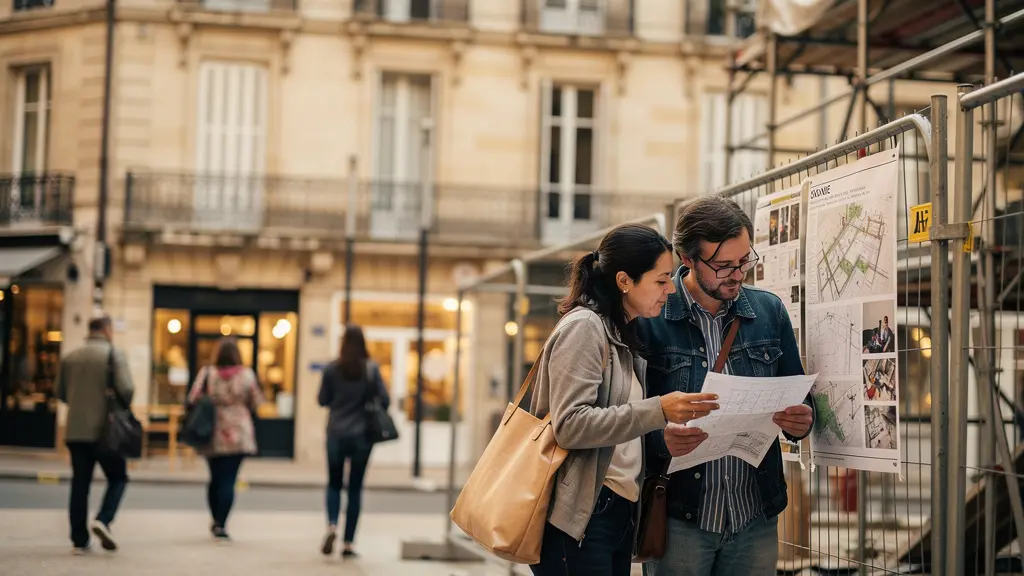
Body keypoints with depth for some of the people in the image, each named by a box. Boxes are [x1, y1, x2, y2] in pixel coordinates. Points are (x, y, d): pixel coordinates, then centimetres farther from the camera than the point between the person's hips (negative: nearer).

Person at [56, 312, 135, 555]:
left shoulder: (70, 357, 8)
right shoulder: (114, 353, -7)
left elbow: (61, 393, 13)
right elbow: (125, 389, -16)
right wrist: (124, 404, 4)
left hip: (75, 431, 4)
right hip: (104, 429, -4)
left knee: (80, 484, 9)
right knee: (117, 478, 11)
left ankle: (79, 540, 8)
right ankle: (103, 519, -11)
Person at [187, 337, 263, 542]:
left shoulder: (207, 373, -5)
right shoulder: (247, 375, -4)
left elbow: (193, 400, -6)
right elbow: (256, 402, 2)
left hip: (212, 435, 1)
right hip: (238, 435, -1)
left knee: (215, 478, 18)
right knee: (228, 480, -1)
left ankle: (216, 520, 29)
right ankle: (221, 526, -8)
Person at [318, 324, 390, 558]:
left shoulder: (332, 368, -6)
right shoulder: (371, 368, -6)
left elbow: (323, 400, 2)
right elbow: (385, 400, -7)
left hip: (336, 434, 0)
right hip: (362, 435, 0)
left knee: (334, 484, 15)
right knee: (355, 488, 8)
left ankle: (332, 525, -11)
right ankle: (348, 543, 7)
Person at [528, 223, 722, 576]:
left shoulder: (623, 336, 17)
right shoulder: (584, 327, -10)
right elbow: (569, 426, -20)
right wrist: (658, 411, -25)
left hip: (619, 514, 9)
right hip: (580, 519, -8)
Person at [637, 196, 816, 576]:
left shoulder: (770, 312, 8)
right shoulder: (648, 318, -7)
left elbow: (798, 399, 15)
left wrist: (802, 421, -8)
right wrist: (661, 440, -26)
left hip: (756, 518, 4)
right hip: (677, 520, -4)